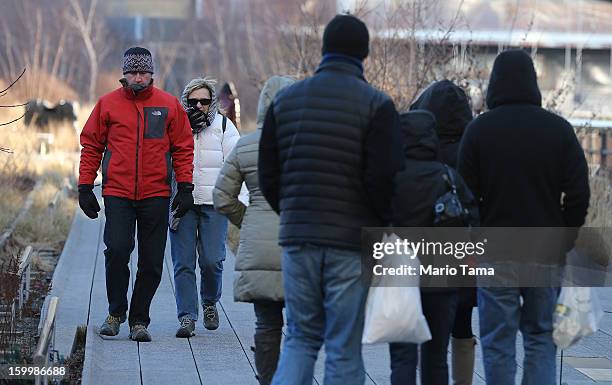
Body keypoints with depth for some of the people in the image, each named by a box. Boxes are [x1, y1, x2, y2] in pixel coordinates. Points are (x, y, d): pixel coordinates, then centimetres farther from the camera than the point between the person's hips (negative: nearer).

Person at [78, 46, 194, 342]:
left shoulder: (169, 105, 5)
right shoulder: (108, 104, 4)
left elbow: (183, 148, 8)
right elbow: (91, 146, 9)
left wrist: (185, 188, 1)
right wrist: (85, 187, 4)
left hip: (156, 195, 1)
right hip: (117, 193, -1)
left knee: (151, 262, 3)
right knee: (117, 250, -15)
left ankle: (139, 320, 15)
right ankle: (116, 312, 4)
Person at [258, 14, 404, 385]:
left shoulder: (285, 100, 7)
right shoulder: (376, 105, -8)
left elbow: (268, 176, 8)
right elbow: (383, 179, -14)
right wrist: (383, 223, 2)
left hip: (297, 238, 4)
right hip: (353, 242, -4)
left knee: (301, 337, 15)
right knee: (344, 347, 3)